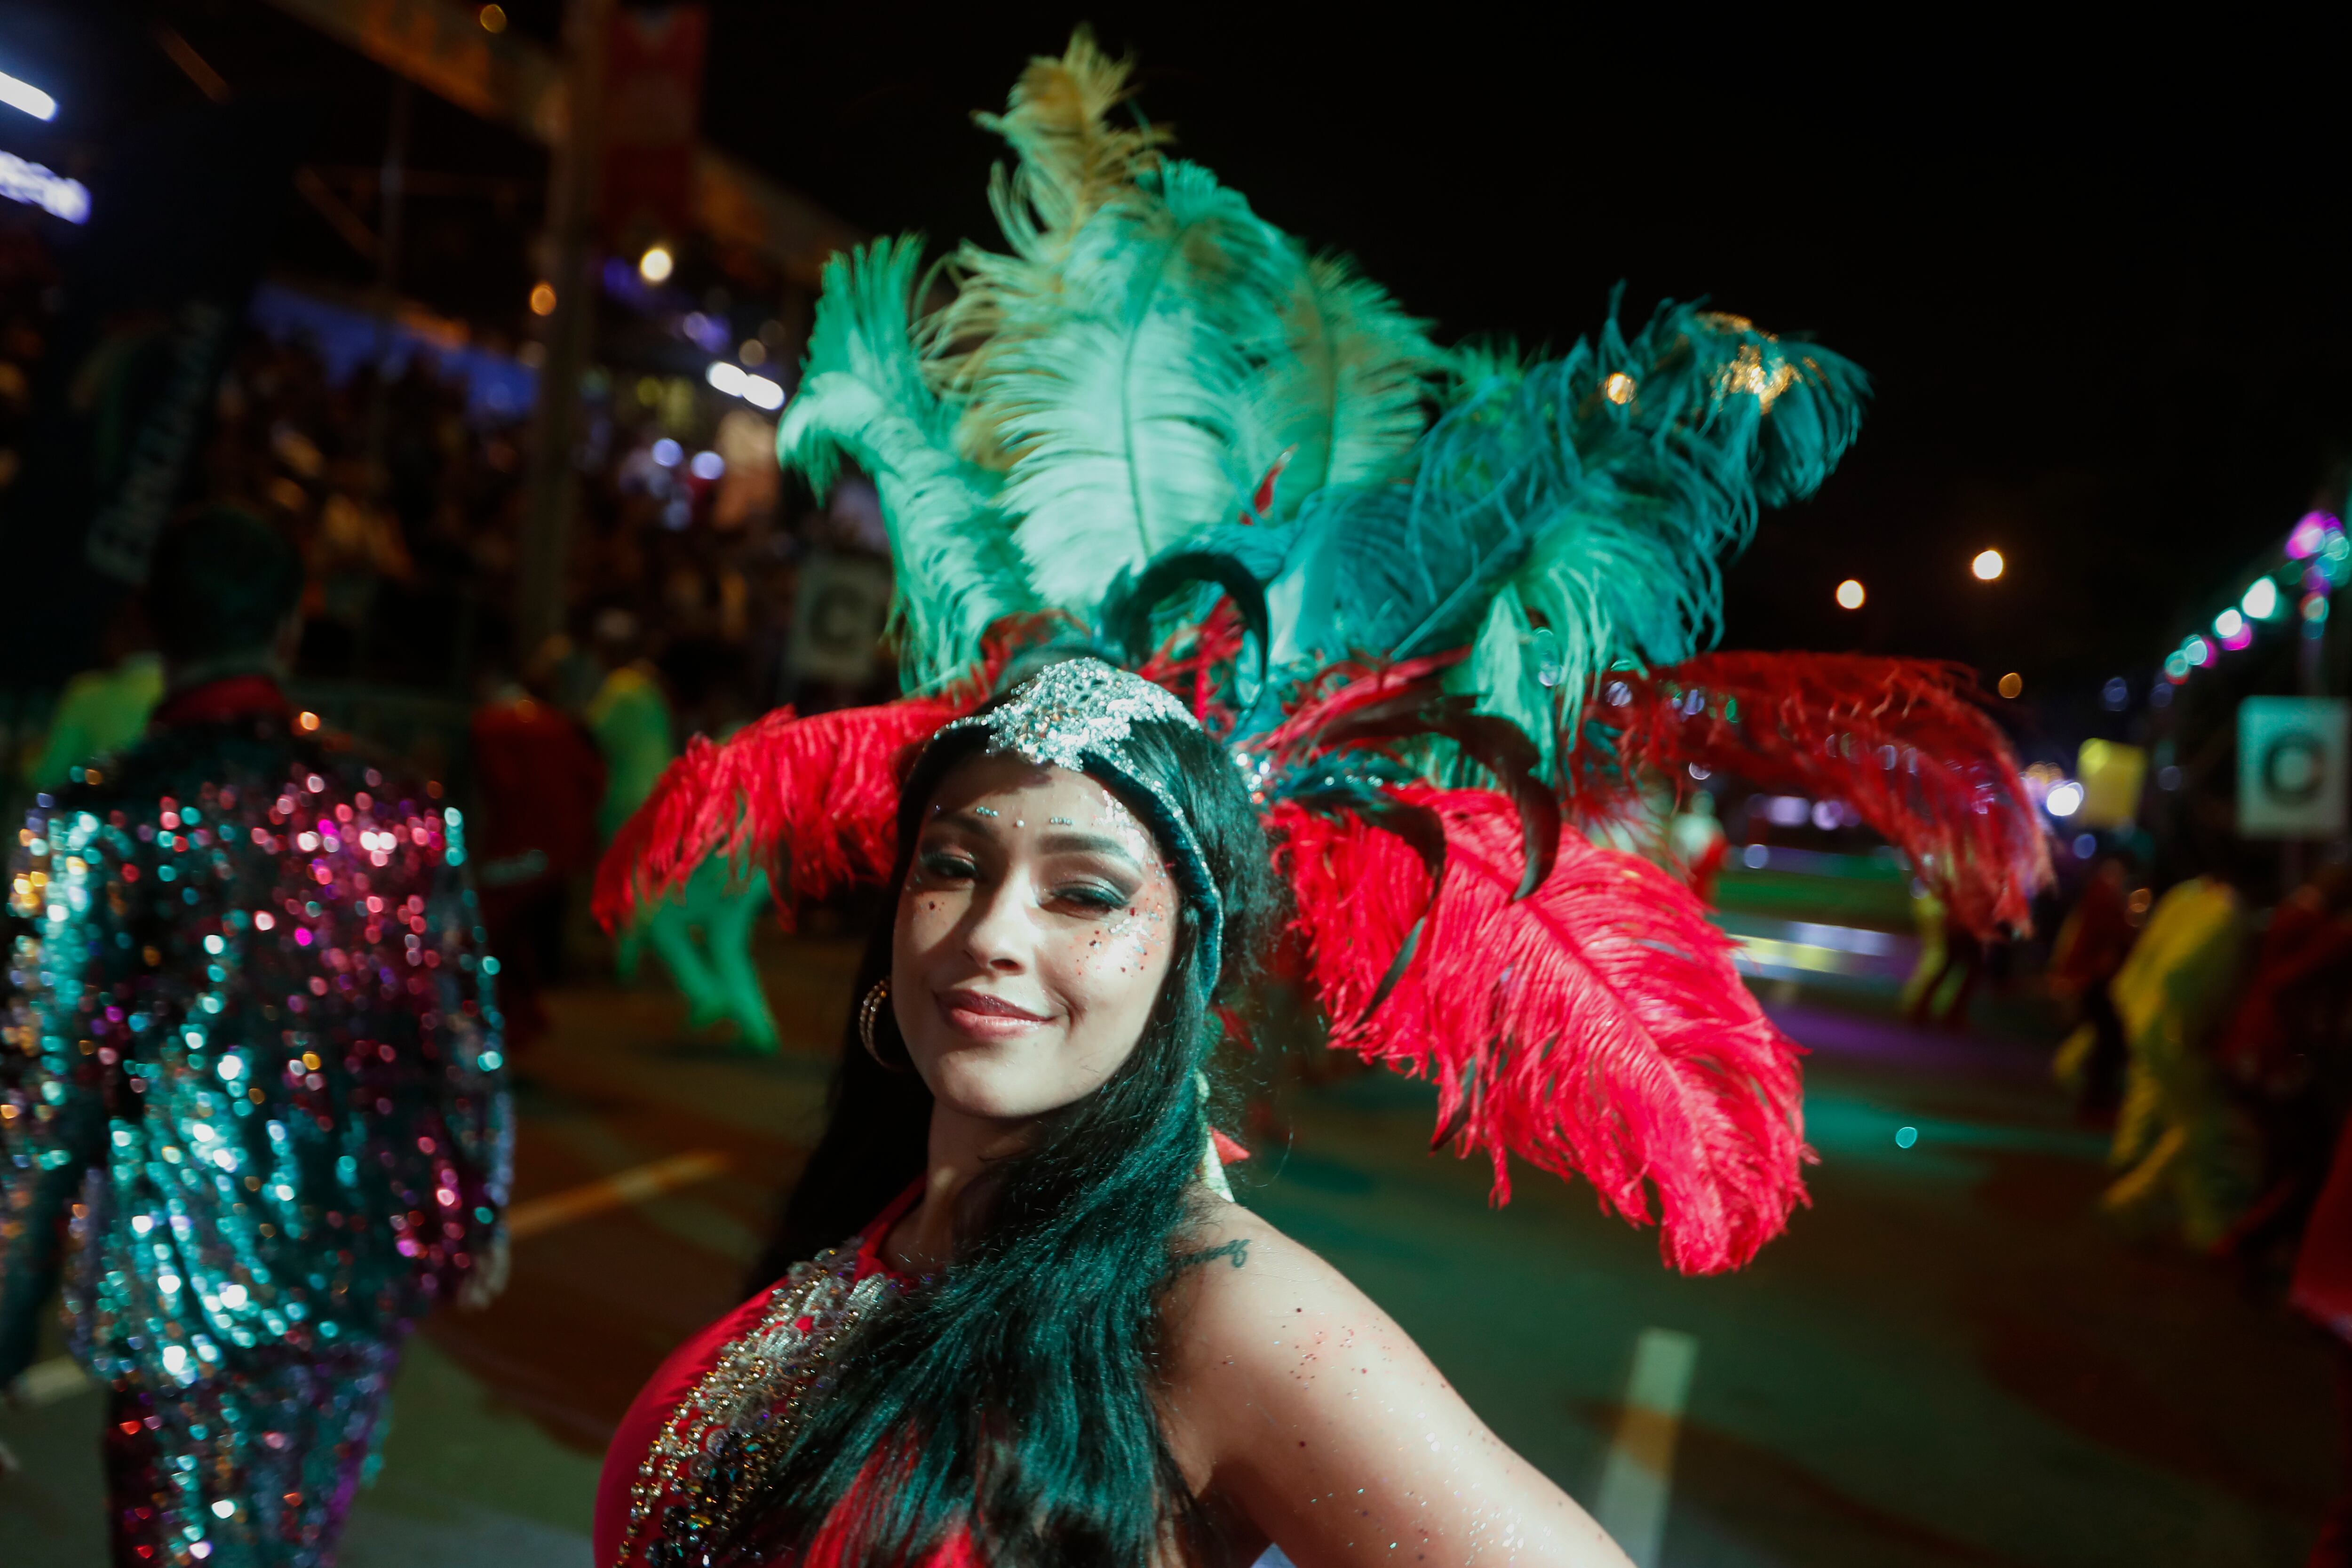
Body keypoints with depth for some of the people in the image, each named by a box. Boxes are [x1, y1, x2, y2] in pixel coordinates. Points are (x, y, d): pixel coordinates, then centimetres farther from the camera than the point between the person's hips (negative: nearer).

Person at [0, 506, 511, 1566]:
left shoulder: (93, 824, -13)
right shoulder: (402, 812, -3)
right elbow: (468, 1042, 3)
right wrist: (476, 1217, 17)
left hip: (190, 1284, -3)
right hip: (377, 1269, 3)